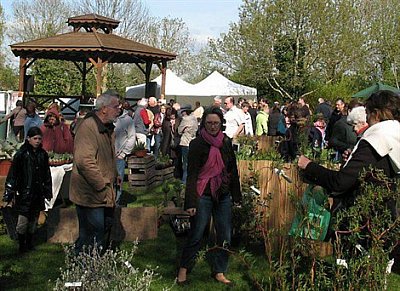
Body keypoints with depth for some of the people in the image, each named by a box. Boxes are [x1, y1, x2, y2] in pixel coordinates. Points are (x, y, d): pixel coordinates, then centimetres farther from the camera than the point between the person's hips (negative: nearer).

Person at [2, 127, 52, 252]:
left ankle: (29, 243, 24)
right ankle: (22, 245, 9)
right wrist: (9, 192, -10)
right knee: (23, 220, -6)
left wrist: (48, 190, 19)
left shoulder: (43, 154, 7)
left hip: (38, 193, 5)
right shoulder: (21, 154, -8)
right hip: (24, 193, -5)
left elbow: (47, 174, 17)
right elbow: (13, 174, -7)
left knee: (34, 219, 11)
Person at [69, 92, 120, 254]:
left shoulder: (108, 128, 14)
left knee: (105, 229, 19)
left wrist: (114, 177, 18)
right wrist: (101, 185, -22)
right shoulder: (88, 127, -20)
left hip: (105, 195, 10)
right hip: (91, 195, -10)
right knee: (91, 236, -6)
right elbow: (84, 161, -28)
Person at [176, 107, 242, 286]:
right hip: (203, 195, -5)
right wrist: (190, 202, -16)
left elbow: (233, 170, 13)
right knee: (196, 235, -1)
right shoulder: (197, 144, -7)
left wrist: (236, 195, 11)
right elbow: (192, 175, -10)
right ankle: (183, 270, 14)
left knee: (225, 236, 6)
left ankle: (219, 272, 19)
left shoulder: (226, 142, 7)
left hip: (223, 196, 5)